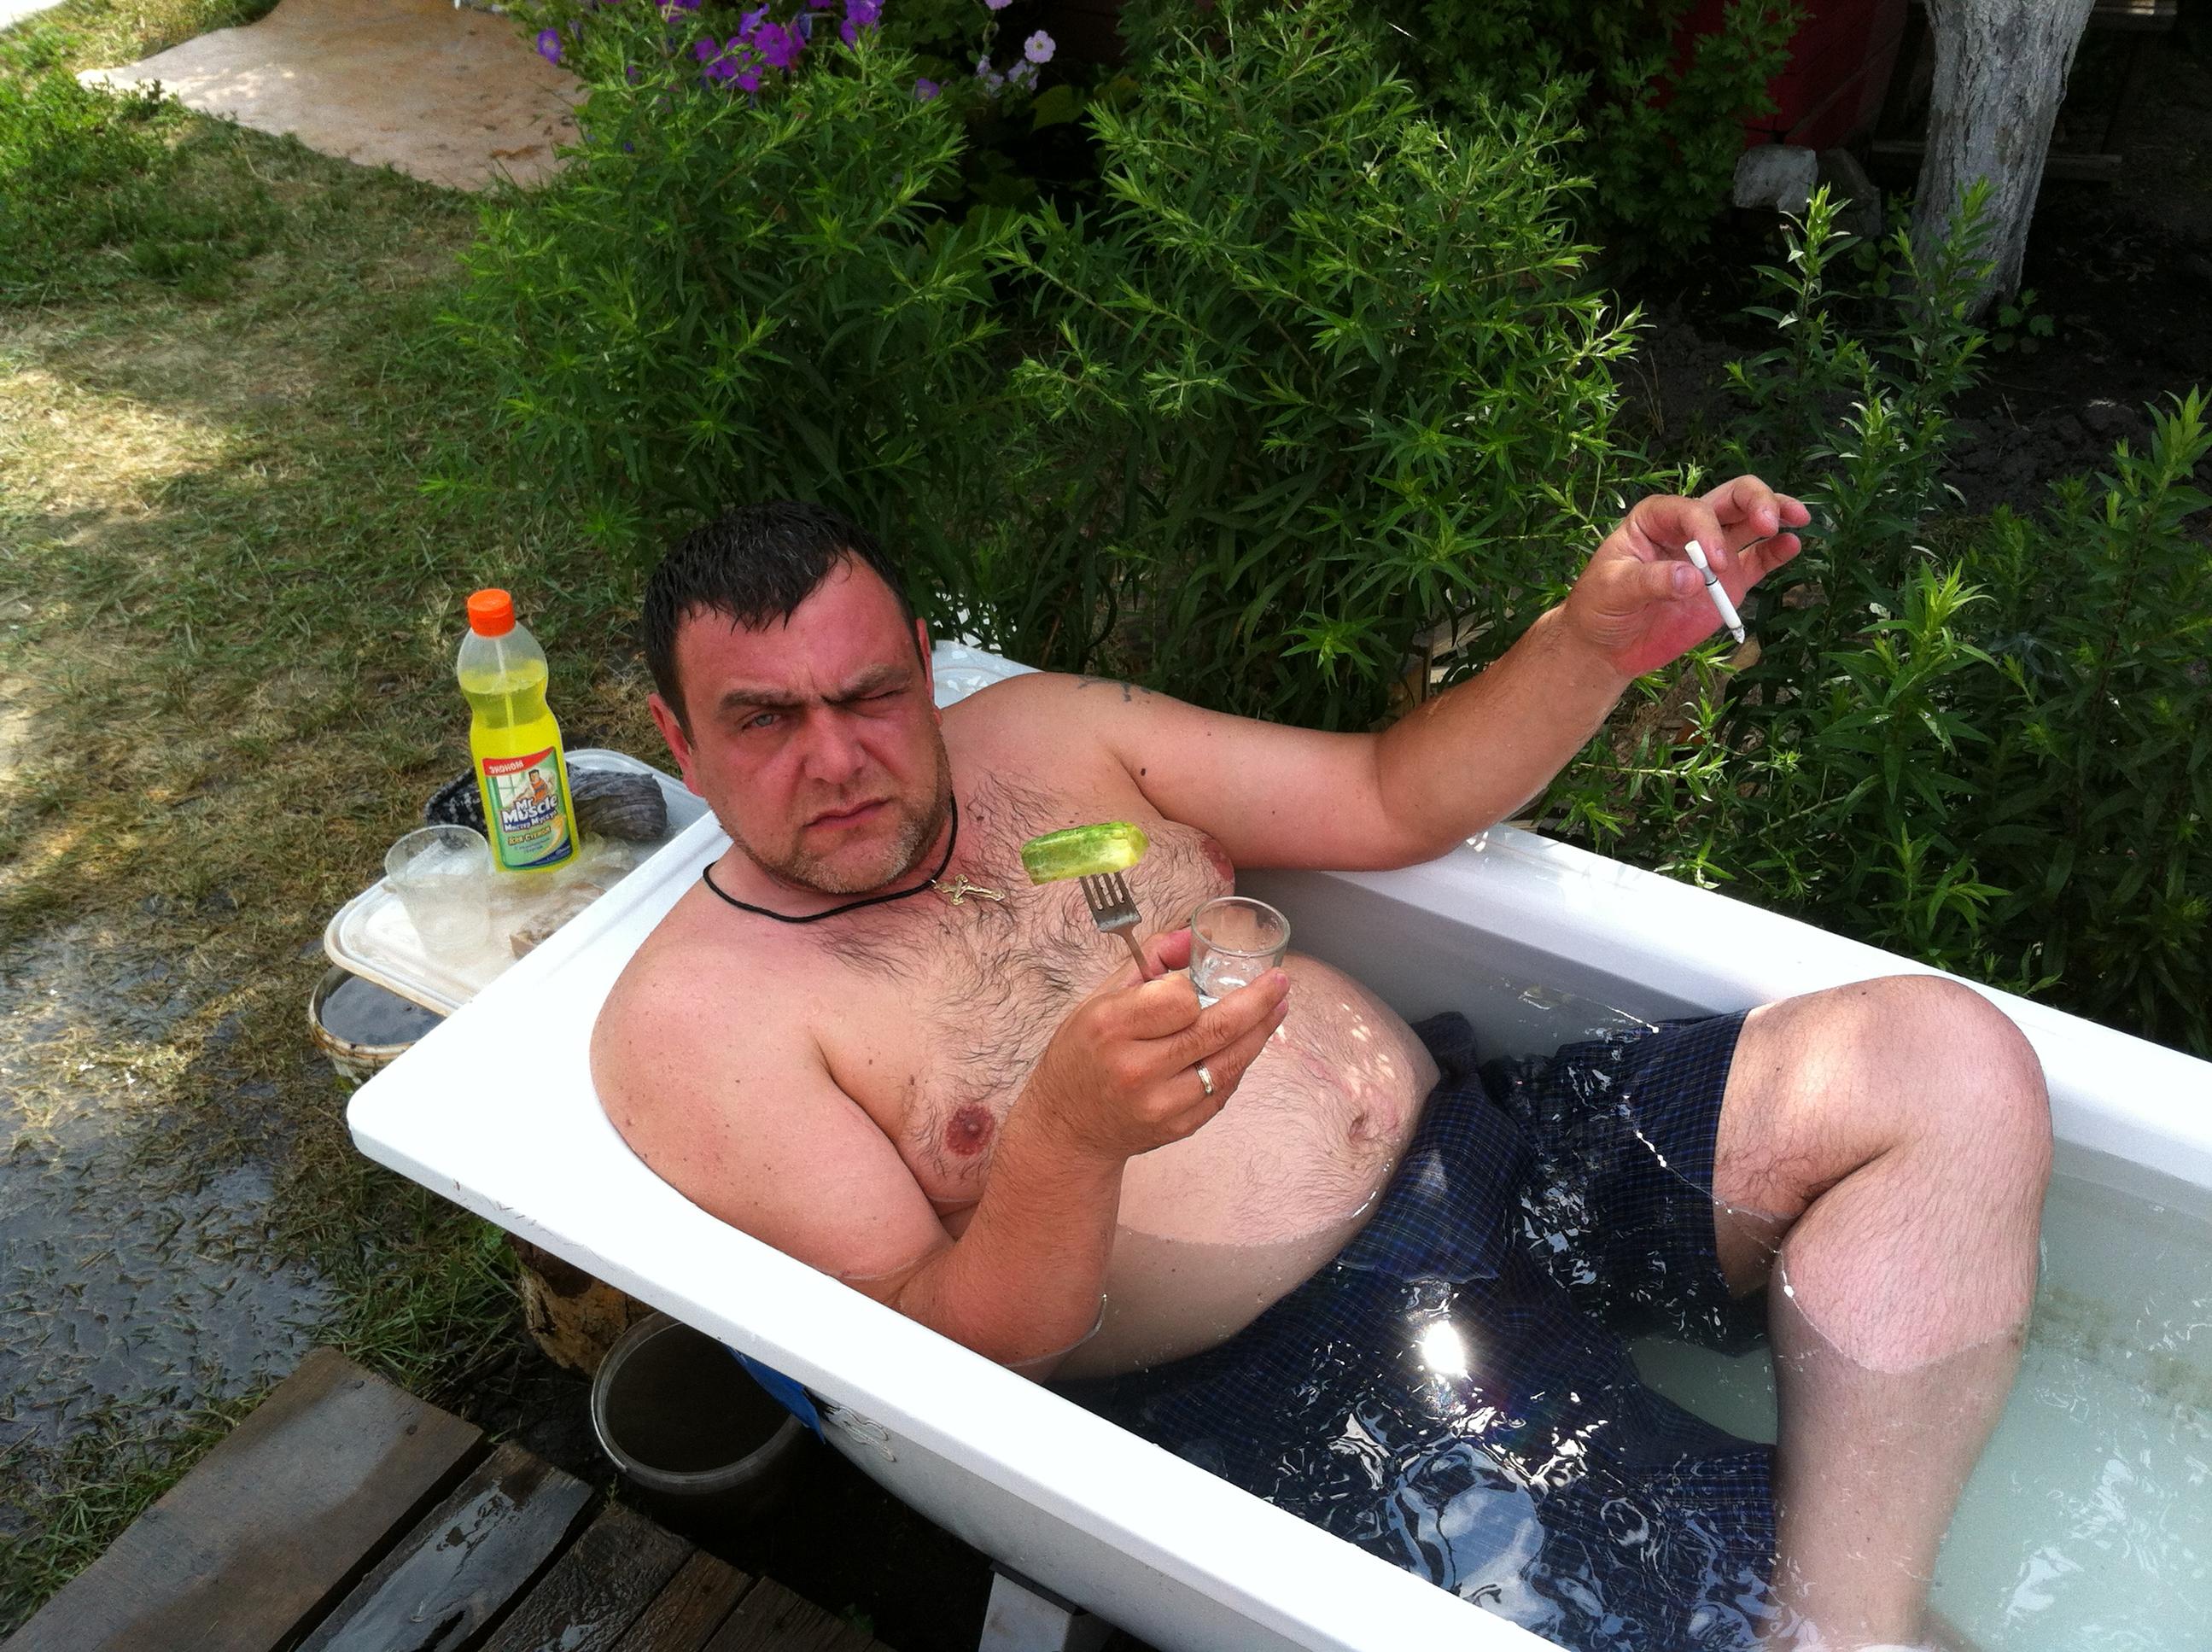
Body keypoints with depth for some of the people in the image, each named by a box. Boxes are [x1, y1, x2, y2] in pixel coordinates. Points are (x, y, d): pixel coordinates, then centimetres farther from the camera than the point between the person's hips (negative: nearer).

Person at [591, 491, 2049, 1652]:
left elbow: (1388, 802, 13)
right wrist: (1071, 1134, -32)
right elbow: (923, 1352, -12)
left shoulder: (1043, 733, 11)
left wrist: (1596, 645, -4)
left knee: (1942, 1057, -9)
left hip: (1479, 1146, 7)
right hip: (1288, 1373, -7)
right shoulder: (695, 1021, -5)